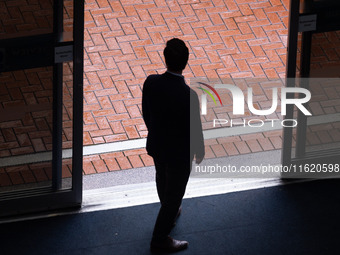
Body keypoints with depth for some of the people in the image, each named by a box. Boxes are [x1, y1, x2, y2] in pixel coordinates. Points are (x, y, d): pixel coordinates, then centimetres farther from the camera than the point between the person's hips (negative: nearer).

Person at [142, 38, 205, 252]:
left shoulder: (151, 82, -21)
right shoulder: (188, 96, -35)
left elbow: (146, 113, -3)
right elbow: (194, 128, -22)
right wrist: (200, 150, -1)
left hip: (155, 144, 6)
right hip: (180, 152, -5)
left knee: (163, 180, 32)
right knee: (174, 192, 16)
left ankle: (171, 212, 61)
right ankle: (160, 239, 31)